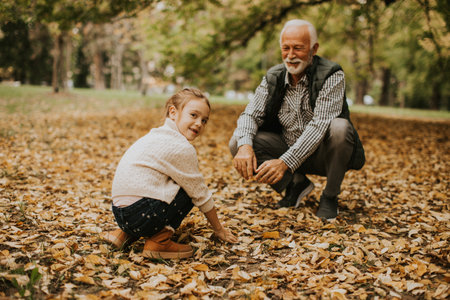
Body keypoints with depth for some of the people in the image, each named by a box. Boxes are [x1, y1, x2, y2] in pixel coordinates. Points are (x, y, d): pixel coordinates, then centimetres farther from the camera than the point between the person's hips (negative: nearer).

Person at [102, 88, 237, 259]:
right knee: (190, 190, 1)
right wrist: (218, 229, 11)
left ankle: (124, 234, 17)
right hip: (141, 214, -9)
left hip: (120, 213, 9)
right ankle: (159, 242, -4)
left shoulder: (157, 135, 19)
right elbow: (201, 195, -1)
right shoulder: (182, 148, -9)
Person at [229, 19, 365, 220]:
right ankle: (296, 183, 2)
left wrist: (285, 162, -40)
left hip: (322, 154, -4)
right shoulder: (273, 78, -2)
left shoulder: (332, 76, -17)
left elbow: (320, 125, -29)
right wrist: (245, 146, -31)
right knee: (237, 144, -15)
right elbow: (250, 114, -8)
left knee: (339, 128, -36)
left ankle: (330, 196, -10)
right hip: (288, 150, 4)